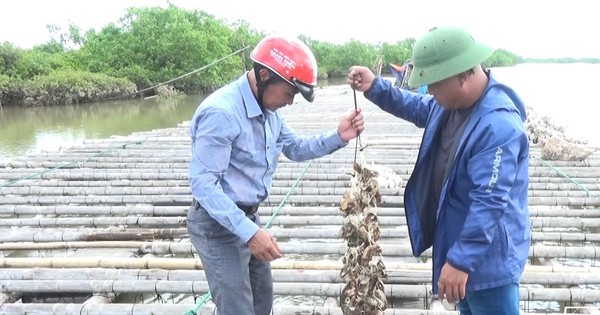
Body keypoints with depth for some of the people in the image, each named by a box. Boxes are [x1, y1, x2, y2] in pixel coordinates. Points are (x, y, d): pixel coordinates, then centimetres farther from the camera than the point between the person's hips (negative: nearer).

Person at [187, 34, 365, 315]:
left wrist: (337, 137, -5)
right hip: (218, 225, -9)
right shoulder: (221, 112, -26)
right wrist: (249, 232, -32)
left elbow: (295, 148, 13)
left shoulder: (268, 109, 3)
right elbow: (203, 183, -28)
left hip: (248, 217, 9)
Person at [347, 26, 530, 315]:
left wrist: (461, 260, -31)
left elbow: (490, 201, -32)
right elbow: (417, 108, 19)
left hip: (487, 258, -10)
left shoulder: (499, 127, -31)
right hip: (460, 240, 10)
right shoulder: (451, 102, -1)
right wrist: (375, 87, 4)